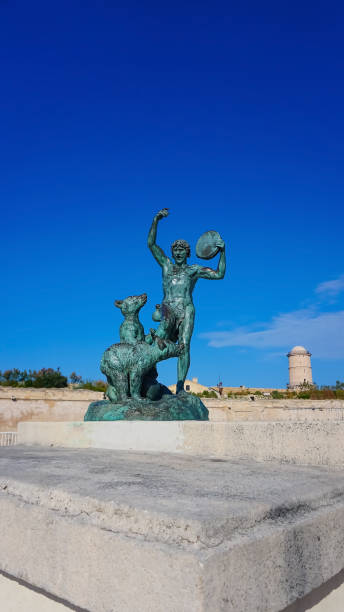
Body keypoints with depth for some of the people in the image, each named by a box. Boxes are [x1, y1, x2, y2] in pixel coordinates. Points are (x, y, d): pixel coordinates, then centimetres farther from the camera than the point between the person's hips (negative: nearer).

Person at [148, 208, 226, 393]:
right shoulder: (166, 265, 23)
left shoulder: (194, 270, 19)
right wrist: (156, 220, 9)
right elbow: (151, 243, 17)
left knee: (184, 345, -15)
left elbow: (219, 274, 12)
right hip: (168, 307, 1)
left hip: (186, 310, -1)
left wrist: (222, 252, 2)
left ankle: (180, 386, -18)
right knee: (166, 324, -37)